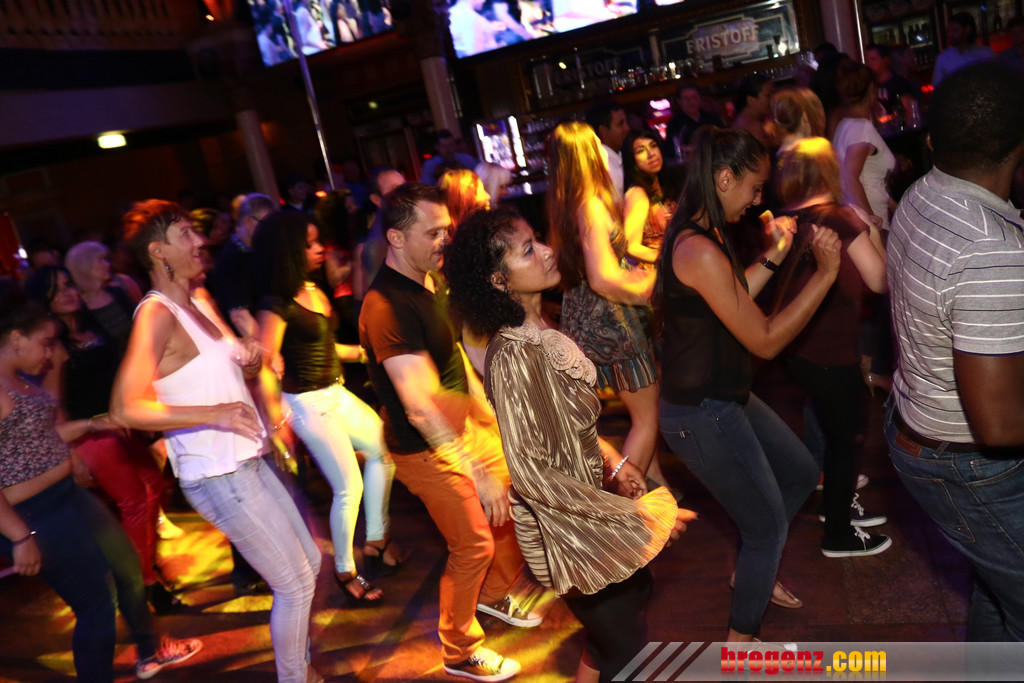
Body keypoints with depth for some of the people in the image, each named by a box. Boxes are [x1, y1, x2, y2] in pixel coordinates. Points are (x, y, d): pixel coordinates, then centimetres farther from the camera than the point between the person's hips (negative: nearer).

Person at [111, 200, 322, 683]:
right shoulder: (156, 314, -16)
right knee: (296, 585, 0)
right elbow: (125, 409, -26)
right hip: (217, 476, -9)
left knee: (310, 563, 18)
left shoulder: (200, 300, 11)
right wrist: (214, 413, -33)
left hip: (248, 460, 9)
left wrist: (252, 359, 2)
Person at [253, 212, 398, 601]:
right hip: (307, 403, -9)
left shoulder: (315, 292, 8)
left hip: (335, 394, 9)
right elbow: (264, 365, -19)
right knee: (349, 486, -5)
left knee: (383, 450, 15)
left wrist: (364, 352, 15)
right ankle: (345, 572, 15)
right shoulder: (277, 303, -16)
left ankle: (375, 540, 30)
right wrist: (276, 418, -21)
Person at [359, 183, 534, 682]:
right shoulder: (387, 306, -29)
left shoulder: (431, 280, 2)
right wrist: (479, 472, -34)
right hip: (426, 449, -9)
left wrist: (488, 413, 20)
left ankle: (496, 595, 43)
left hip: (464, 426, 9)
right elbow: (421, 406, -34)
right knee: (474, 545, 1)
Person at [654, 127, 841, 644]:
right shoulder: (701, 251, -27)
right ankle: (741, 639, 30)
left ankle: (749, 570, 44)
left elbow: (734, 300, 14)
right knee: (768, 524, 8)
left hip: (726, 400, 10)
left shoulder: (700, 235, 5)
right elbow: (765, 340, -22)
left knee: (801, 474, 25)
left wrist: (775, 255, 8)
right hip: (701, 417, -10)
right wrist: (825, 273, -19)